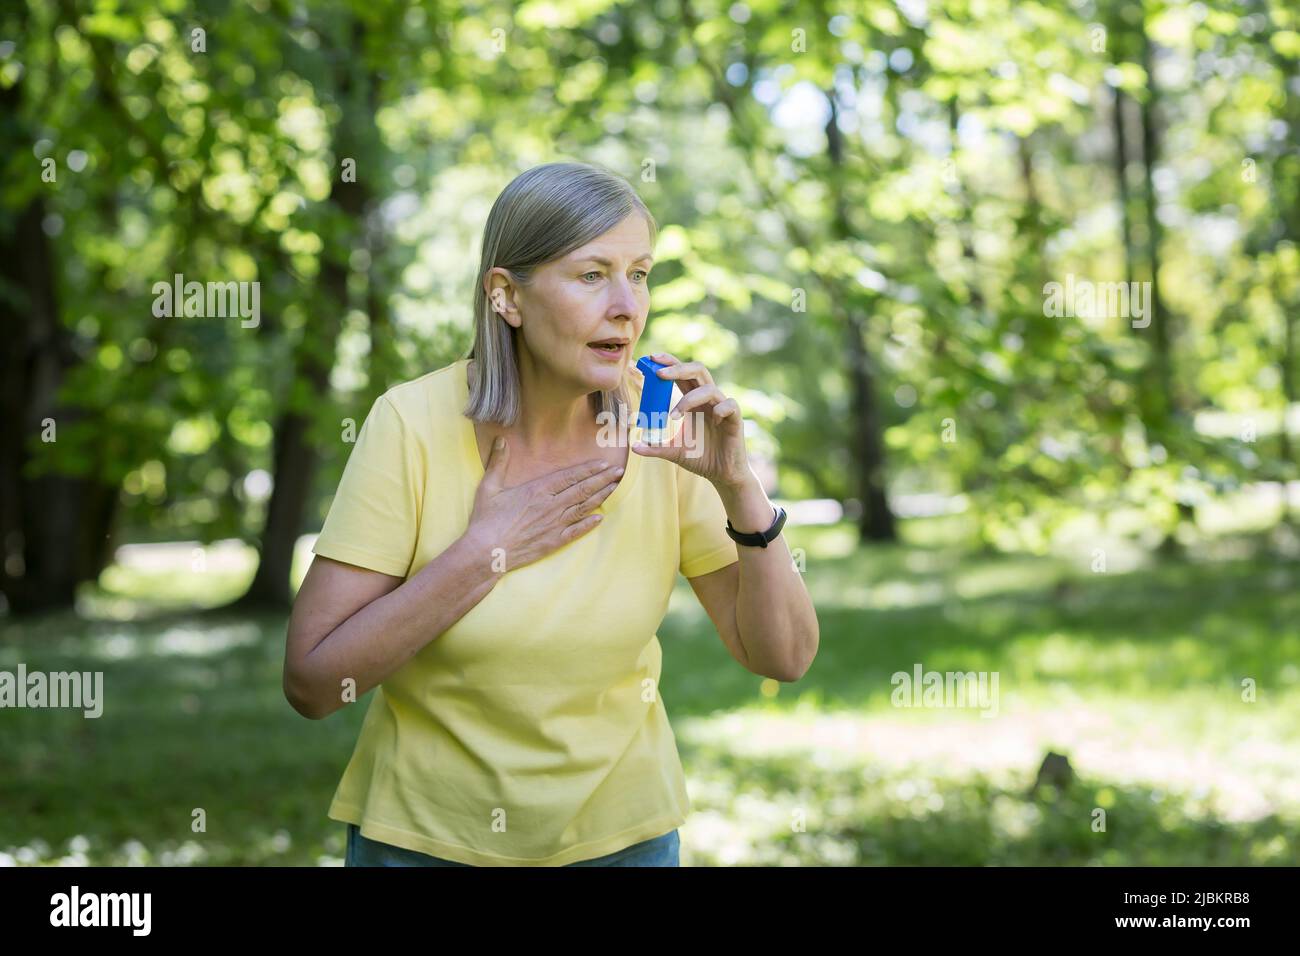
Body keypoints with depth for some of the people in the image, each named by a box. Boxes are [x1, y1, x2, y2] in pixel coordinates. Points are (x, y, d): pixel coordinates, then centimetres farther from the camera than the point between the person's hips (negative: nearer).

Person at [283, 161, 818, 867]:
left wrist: (738, 485, -21)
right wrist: (486, 551, -24)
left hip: (620, 830, 3)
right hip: (427, 834, -2)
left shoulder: (656, 431, -10)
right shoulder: (414, 424, -17)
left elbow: (783, 657, -8)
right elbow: (310, 682, -19)